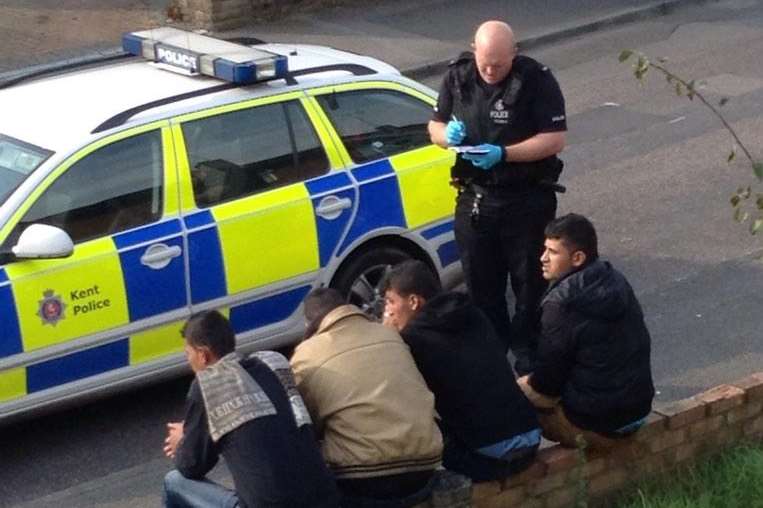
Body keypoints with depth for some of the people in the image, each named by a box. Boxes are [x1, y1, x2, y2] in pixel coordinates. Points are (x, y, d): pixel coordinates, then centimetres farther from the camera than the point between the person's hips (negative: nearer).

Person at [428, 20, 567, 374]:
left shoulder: (536, 80, -13)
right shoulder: (458, 77, 0)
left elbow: (555, 139, -16)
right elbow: (435, 127, 9)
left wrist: (503, 154, -26)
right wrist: (447, 135, -16)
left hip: (526, 199, -4)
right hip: (474, 198, 4)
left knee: (529, 280, 6)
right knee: (480, 281, 11)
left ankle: (528, 353, 17)